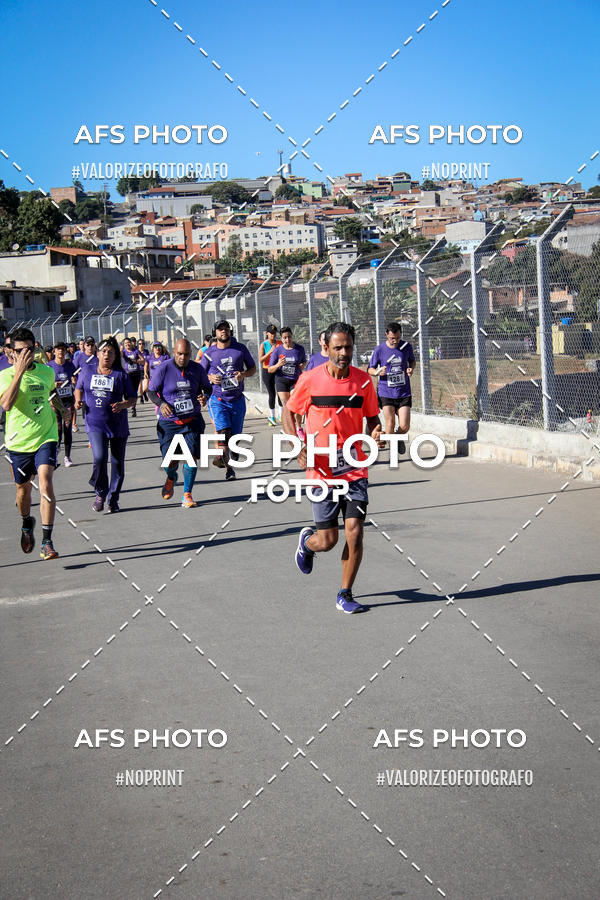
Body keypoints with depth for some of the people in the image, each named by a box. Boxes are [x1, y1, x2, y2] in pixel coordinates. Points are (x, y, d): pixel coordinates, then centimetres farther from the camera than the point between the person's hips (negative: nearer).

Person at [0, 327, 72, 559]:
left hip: (45, 437, 1)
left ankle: (47, 542, -17)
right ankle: (27, 523, 48)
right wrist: (19, 372, -28)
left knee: (45, 483, -19)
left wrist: (61, 409, 19)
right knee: (23, 488, 15)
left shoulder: (47, 372, 5)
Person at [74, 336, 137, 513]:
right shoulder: (87, 371, 7)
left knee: (117, 463, 5)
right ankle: (100, 493, 3)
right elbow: (79, 389, 23)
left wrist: (123, 405, -17)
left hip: (118, 425, 1)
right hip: (95, 424, -1)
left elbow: (132, 399, 4)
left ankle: (113, 500, 22)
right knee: (99, 458, -20)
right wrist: (78, 401, 3)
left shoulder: (121, 375, 2)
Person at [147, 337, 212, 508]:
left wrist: (205, 396, -7)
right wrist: (161, 404, -21)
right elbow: (151, 391, -2)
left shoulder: (197, 369, 1)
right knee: (170, 461, -2)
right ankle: (171, 478, 36)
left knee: (191, 456, -10)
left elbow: (207, 387, 16)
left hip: (192, 421, 2)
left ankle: (187, 495, 4)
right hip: (169, 422, -2)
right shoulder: (163, 369, -8)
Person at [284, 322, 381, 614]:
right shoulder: (310, 380, -6)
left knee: (355, 533, -6)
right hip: (321, 471, -2)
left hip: (355, 470, 2)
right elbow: (288, 412, 6)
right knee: (327, 540, -1)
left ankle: (345, 595, 12)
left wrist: (375, 432, -10)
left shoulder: (363, 381, 1)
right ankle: (306, 541, 37)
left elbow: (372, 417, 14)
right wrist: (298, 447, -7)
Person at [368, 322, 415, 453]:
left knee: (404, 426, -5)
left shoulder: (407, 347, 1)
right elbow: (370, 369, 4)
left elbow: (412, 361, 19)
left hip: (404, 393, 1)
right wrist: (378, 372, -19)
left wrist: (411, 369, -4)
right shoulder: (379, 349, -5)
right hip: (386, 393, -1)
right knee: (390, 424, -7)